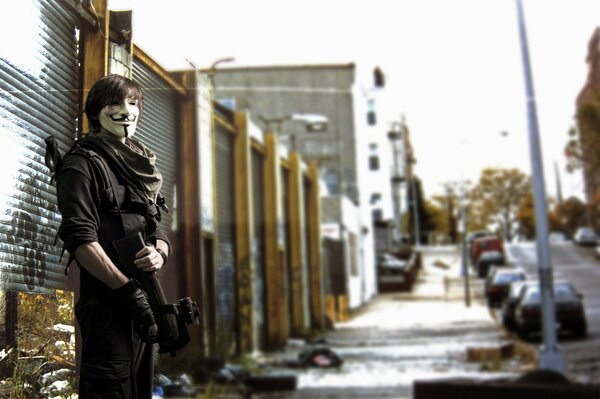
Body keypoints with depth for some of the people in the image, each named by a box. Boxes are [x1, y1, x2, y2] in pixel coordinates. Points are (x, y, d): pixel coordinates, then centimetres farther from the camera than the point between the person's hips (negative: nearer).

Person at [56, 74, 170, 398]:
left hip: (143, 304, 8)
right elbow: (79, 238, -16)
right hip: (107, 303, -8)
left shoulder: (140, 166, 19)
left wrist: (159, 254, -6)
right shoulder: (83, 163, -5)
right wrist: (127, 289, -19)